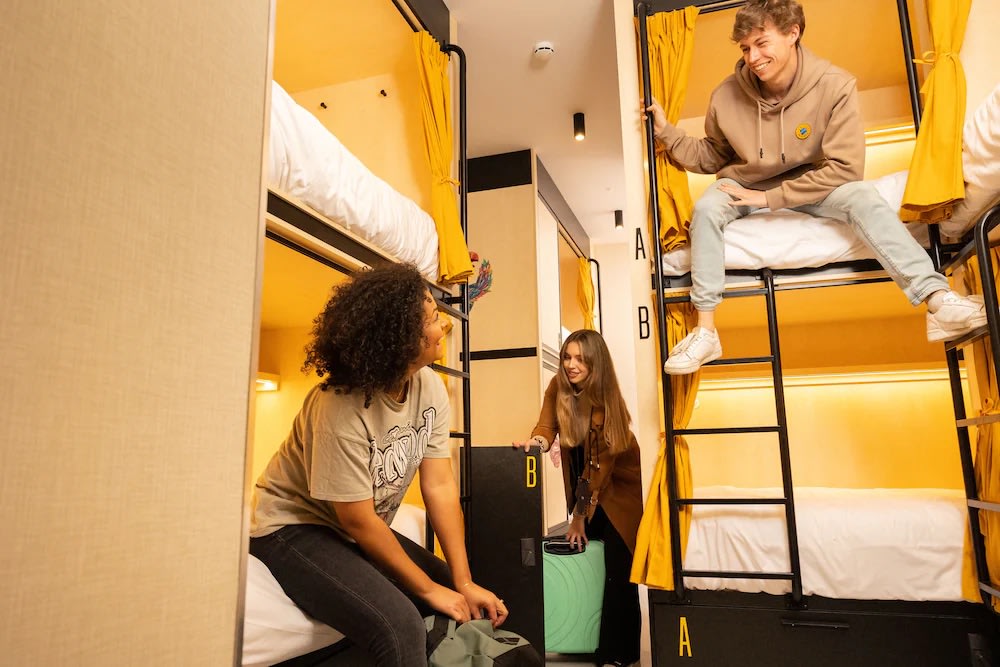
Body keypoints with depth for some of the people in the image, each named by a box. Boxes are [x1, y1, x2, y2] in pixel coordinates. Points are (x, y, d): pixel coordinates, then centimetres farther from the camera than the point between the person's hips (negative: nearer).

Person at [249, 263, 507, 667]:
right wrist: (428, 589, -14)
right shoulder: (341, 407, -29)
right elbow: (357, 520, -22)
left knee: (464, 607, 1)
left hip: (359, 530, 7)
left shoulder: (430, 388, -10)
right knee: (401, 625, -28)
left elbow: (440, 487, -9)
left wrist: (464, 583, -12)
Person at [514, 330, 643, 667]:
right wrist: (536, 441, -34)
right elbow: (546, 428, -9)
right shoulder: (557, 386, -9)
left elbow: (601, 463, -21)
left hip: (619, 485, -4)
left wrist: (580, 516, -19)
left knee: (618, 570, -8)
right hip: (584, 485, 5)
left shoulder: (606, 399, -22)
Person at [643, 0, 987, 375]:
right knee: (706, 208, -30)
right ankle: (705, 331, -29)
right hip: (746, 187, 1)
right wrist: (667, 133, -12)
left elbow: (845, 168, -22)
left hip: (809, 186, -1)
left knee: (861, 196, -30)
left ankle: (938, 302, -35)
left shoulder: (834, 85, -18)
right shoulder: (728, 95, -13)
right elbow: (711, 158, 2)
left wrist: (771, 197, -26)